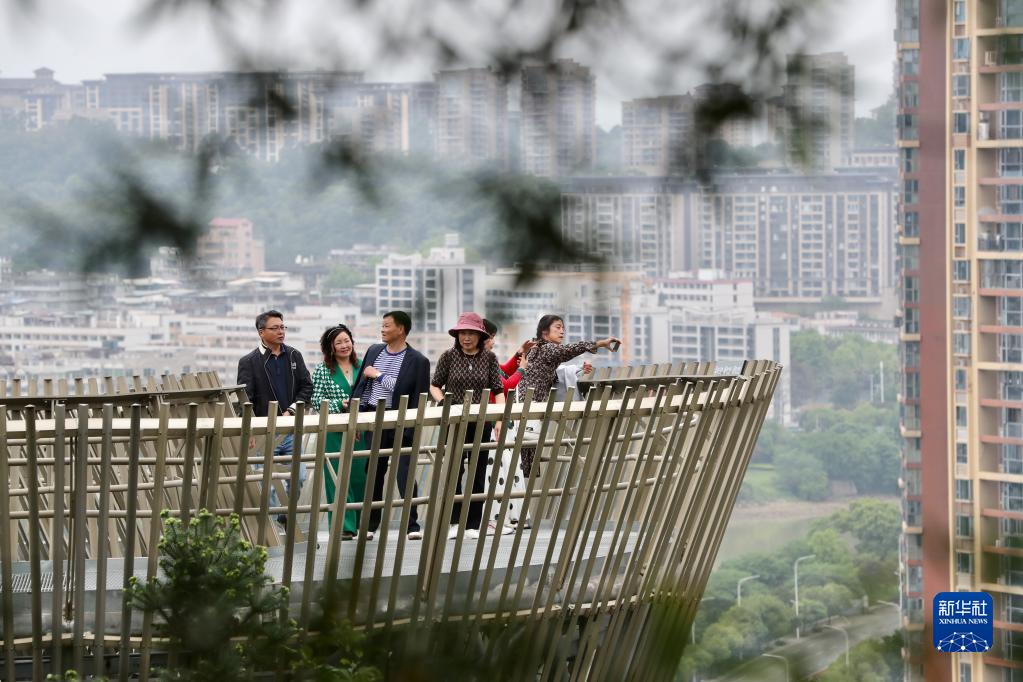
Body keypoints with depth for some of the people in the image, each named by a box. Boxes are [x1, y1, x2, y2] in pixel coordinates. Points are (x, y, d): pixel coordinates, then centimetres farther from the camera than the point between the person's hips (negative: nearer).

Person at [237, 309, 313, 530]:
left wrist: (292, 410, -4)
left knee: (298, 477, 5)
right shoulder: (249, 362, -3)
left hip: (291, 429, 4)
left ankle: (287, 516, 27)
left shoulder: (294, 356, 10)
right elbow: (245, 399, -9)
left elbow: (306, 387, 11)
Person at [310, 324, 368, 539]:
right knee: (337, 477, -3)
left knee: (361, 475, 4)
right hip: (334, 432, -3)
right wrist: (340, 404, -16)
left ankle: (362, 523, 14)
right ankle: (343, 525, 1)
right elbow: (316, 399, -4)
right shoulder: (322, 370, 0)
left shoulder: (361, 367, 10)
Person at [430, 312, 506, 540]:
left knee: (478, 472, 4)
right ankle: (453, 520, -5)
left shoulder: (489, 358, 3)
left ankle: (472, 524, 10)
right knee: (454, 468, -11)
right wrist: (443, 402, -10)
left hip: (481, 421, 2)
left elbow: (498, 391, 5)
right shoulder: (449, 356, 0)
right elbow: (435, 385, 9)